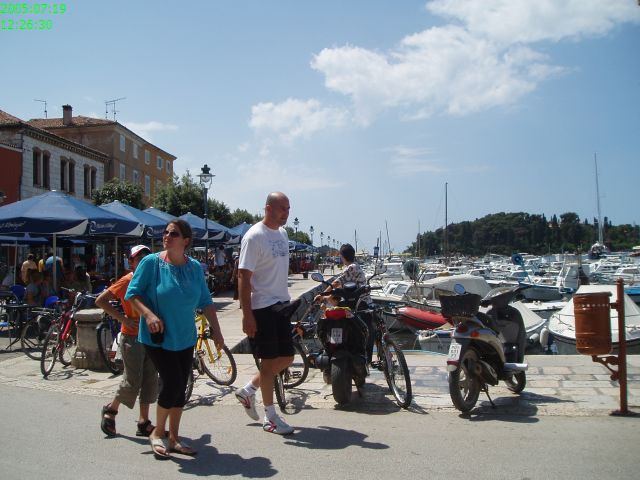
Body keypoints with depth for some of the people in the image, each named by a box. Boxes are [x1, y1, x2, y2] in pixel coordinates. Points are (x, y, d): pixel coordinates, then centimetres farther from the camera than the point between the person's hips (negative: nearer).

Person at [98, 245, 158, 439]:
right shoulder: (127, 281, -10)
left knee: (150, 380, 7)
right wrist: (123, 318, -15)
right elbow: (100, 300, -12)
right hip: (132, 337, -6)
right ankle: (111, 409, 25)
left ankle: (144, 423, 17)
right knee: (132, 382, -2)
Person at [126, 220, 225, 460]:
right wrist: (148, 314, -23)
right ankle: (158, 433, 15)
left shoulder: (195, 267, 1)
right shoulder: (151, 262, -10)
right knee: (173, 383, -10)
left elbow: (206, 302, 7)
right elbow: (132, 293, -6)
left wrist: (216, 330, 3)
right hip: (158, 337, -4)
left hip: (185, 339, 4)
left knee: (180, 388, 9)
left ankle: (174, 438, 25)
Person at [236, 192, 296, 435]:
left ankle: (248, 390, 31)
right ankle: (270, 417, 16)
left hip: (281, 304, 8)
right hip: (262, 307, -8)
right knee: (269, 360, 1)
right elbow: (243, 277, -17)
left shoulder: (282, 233, 11)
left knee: (286, 358, 12)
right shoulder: (254, 236, -15)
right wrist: (247, 315, -20)